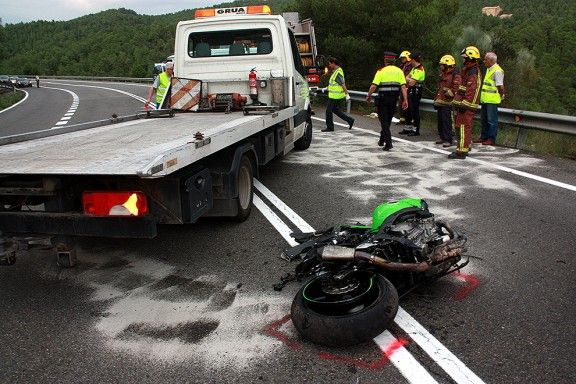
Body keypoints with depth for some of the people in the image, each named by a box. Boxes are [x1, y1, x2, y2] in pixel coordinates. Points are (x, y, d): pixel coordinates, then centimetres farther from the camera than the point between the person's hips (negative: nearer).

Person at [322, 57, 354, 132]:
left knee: (329, 111, 0)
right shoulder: (336, 71, 13)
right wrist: (326, 88, 27)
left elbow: (343, 84, -22)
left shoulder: (338, 72, -19)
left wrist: (347, 94, -24)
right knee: (335, 110, 18)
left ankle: (330, 127, 10)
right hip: (335, 95, 10)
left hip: (335, 96, -10)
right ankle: (349, 120, 17)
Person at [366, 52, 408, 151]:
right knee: (388, 120, 19)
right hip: (394, 99, 4)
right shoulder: (399, 71, 4)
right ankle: (382, 139, 32)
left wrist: (369, 96, 3)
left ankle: (388, 143, -7)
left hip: (383, 98, -4)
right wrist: (405, 100, -5)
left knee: (384, 120, 2)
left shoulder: (381, 71, -6)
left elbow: (373, 86, -12)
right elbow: (403, 87, -4)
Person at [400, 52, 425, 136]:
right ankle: (408, 128, 24)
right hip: (411, 91, 10)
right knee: (408, 110, 15)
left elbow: (412, 83, -22)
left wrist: (408, 79, -2)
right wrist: (410, 80, -5)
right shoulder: (414, 68, 15)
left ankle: (416, 130, 0)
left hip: (416, 91, -10)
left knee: (415, 110, -6)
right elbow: (407, 77, 16)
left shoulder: (419, 70, -17)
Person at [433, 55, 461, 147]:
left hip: (448, 104, -9)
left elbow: (456, 89, -17)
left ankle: (448, 140, -7)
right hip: (440, 102, 9)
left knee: (447, 122, -10)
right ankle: (443, 138, 22)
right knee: (440, 122, 13)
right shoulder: (443, 74, 20)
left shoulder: (455, 76, -10)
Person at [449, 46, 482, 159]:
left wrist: (464, 103, -26)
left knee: (463, 127, -11)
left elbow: (471, 90, -23)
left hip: (467, 105, -11)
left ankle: (462, 151, -11)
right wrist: (459, 101, 25)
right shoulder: (468, 70, 19)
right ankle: (466, 147, 26)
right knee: (465, 127, 17)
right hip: (465, 104, 11)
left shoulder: (473, 72, -15)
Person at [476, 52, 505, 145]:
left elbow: (500, 87, -17)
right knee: (483, 119, 15)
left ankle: (491, 139, 3)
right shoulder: (489, 69, 15)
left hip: (492, 100, -10)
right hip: (485, 99, 10)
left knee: (492, 120, -3)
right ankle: (484, 137, 26)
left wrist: (501, 96, -4)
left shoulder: (497, 71, -15)